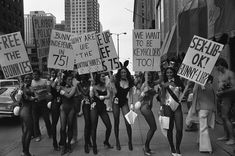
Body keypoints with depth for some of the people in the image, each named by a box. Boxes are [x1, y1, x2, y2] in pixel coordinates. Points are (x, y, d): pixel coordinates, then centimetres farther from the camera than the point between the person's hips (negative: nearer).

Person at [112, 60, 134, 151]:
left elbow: (130, 94, 4)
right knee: (116, 122, 7)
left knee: (128, 123, -7)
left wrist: (131, 104, -2)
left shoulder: (130, 82, 0)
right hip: (116, 102, 0)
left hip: (124, 102, 1)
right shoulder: (116, 80, -4)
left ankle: (130, 141, 12)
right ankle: (117, 141, 23)